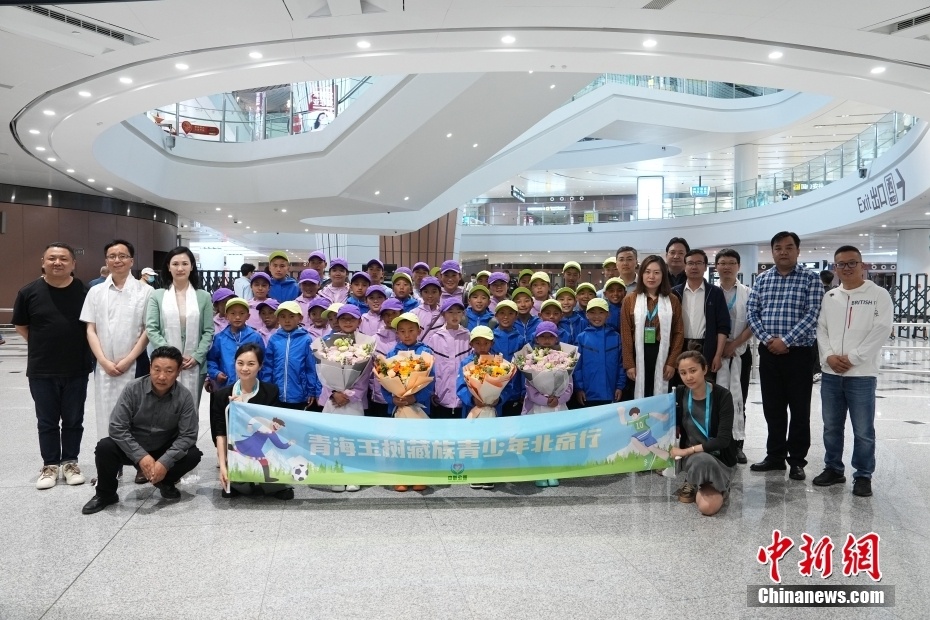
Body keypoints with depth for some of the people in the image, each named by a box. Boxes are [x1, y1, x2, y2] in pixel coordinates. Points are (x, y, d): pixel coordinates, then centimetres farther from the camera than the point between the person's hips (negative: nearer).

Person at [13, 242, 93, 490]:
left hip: (76, 369, 0)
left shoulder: (85, 291, -4)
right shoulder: (29, 291, -4)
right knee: (47, 421, 11)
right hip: (41, 370, 0)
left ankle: (70, 462, 26)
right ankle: (50, 465, 24)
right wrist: (43, 345, 3)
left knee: (73, 420, 11)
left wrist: (77, 346, 2)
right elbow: (20, 326, 8)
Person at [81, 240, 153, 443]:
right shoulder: (96, 292, 7)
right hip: (104, 367, 3)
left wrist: (128, 360, -9)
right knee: (106, 418, 6)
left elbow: (148, 330, -2)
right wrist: (105, 362, -6)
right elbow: (91, 330, 5)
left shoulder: (145, 291, -1)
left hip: (135, 365, -2)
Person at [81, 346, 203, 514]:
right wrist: (141, 456, -29)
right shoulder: (133, 389, -17)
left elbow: (188, 435, -17)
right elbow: (117, 427, -19)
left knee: (193, 455, -25)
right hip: (133, 449, 0)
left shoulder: (185, 397, -17)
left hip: (166, 451, 0)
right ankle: (105, 494, 0)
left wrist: (165, 462, -31)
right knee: (104, 447, -28)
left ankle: (165, 482, 8)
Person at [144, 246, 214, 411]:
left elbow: (208, 331, 3)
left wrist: (197, 356, -10)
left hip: (195, 365, 1)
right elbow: (151, 329, -1)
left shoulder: (203, 296, 5)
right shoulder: (157, 295, 4)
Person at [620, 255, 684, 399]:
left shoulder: (673, 301, 6)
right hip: (638, 357, -1)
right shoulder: (630, 300, 2)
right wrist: (629, 364, -6)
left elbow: (679, 333, 4)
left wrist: (672, 362, -4)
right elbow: (625, 334, -1)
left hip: (663, 357, 1)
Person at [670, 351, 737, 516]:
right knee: (703, 461, -38)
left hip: (719, 457, -2)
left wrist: (687, 450, -23)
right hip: (692, 457, 2)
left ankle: (695, 485, 6)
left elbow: (723, 439, -20)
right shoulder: (679, 394, -4)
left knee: (708, 507, -29)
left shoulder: (722, 395, -16)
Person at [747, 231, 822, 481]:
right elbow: (752, 312, 3)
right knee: (772, 408, 11)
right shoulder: (762, 279, 8)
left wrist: (785, 341, -18)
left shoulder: (811, 279, -2)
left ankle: (797, 460, 15)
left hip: (799, 353, -3)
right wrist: (767, 339, -11)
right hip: (769, 352, 3)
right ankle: (775, 456, 23)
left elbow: (812, 315, -11)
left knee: (799, 409, 4)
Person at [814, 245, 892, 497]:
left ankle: (863, 476, 14)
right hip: (830, 373, 4)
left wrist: (852, 358, -14)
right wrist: (829, 356, -8)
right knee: (831, 426, 12)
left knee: (863, 430, 1)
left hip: (862, 374, -4)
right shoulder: (829, 297, 12)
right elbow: (821, 329, 9)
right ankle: (833, 469, 25)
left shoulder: (879, 295, -2)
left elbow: (880, 331, -9)